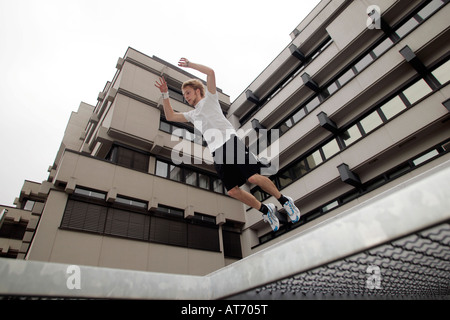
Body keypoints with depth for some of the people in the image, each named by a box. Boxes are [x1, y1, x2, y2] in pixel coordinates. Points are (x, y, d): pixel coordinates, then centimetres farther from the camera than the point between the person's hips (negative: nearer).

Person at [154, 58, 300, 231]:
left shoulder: (209, 99, 16)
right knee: (232, 191, -4)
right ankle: (266, 211, 12)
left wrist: (190, 64, 13)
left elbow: (210, 72, 4)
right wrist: (165, 94, 25)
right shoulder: (192, 115, 31)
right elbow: (170, 116, 30)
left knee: (253, 178, -18)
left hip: (231, 143, -6)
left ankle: (285, 201, 3)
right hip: (216, 153, 6)